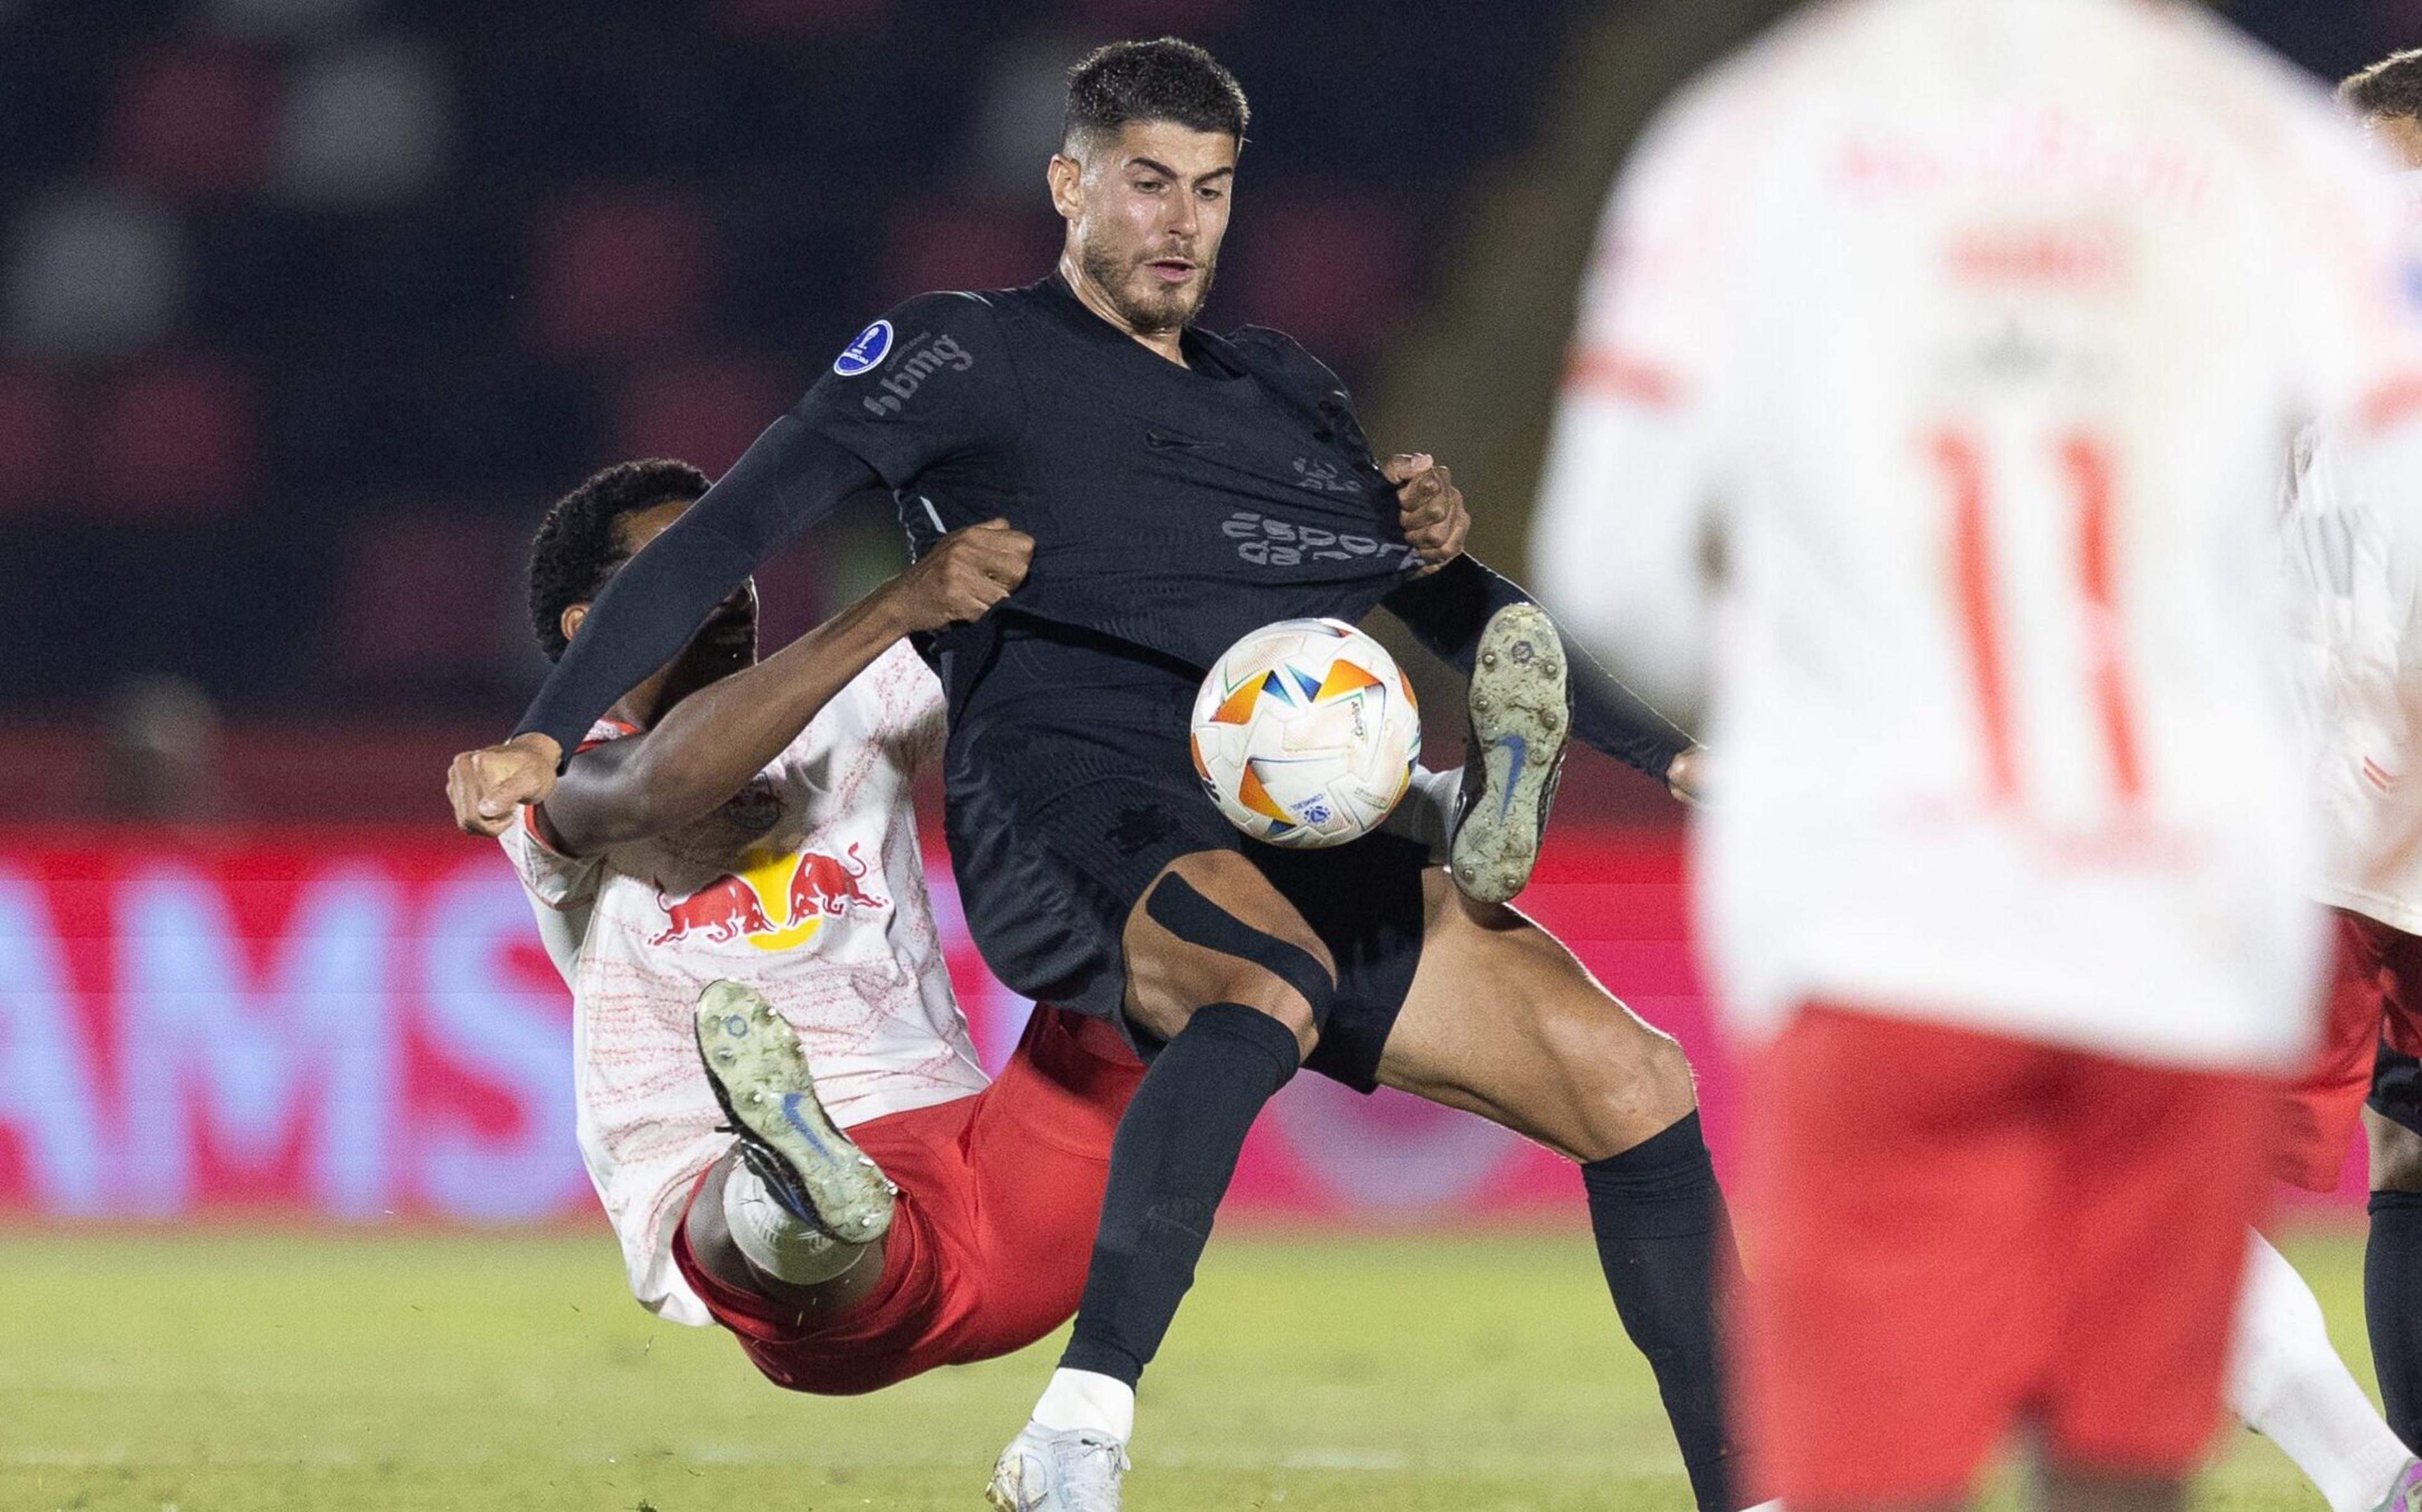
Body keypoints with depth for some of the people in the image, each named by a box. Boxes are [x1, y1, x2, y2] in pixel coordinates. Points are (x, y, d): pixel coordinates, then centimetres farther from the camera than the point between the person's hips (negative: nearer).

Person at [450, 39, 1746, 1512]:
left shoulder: (1287, 388, 26)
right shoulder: (968, 356, 8)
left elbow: (1456, 607, 35)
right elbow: (731, 533, 1)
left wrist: (1671, 753, 26)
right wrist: (549, 736, -10)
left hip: (1299, 847, 7)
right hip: (1067, 820, -7)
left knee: (1635, 1082, -7)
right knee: (1274, 985, -41)